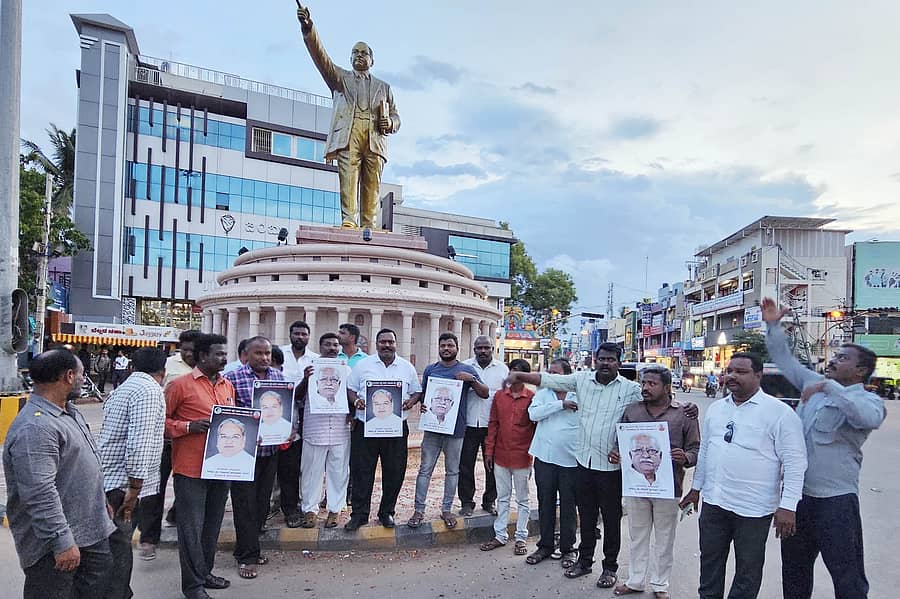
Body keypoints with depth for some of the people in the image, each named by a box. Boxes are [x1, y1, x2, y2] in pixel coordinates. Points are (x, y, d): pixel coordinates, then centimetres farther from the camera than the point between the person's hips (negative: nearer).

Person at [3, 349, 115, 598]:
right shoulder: (34, 428, -25)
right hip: (54, 542, -10)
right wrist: (62, 542, -29)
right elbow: (40, 494, -30)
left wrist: (101, 501, 26)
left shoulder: (69, 412, 9)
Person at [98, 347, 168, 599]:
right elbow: (140, 443, -22)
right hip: (124, 484, -9)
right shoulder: (150, 390, -14)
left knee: (117, 544, 18)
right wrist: (134, 488, -20)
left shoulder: (122, 389, 17)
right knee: (119, 548, -4)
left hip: (108, 480, 9)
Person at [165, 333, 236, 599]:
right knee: (192, 526, 3)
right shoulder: (181, 385, -9)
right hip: (191, 469, -6)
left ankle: (205, 571, 33)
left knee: (212, 523, 17)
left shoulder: (228, 385, 11)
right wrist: (189, 427, -21)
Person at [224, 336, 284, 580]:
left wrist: (288, 428, 1)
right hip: (244, 450, -5)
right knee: (245, 503, 2)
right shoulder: (232, 378, -8)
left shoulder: (278, 377, 8)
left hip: (271, 449, 5)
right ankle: (246, 556, 12)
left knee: (262, 501, 13)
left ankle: (250, 548, 28)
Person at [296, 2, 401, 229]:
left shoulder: (383, 87, 30)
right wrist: (308, 29, -4)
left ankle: (370, 226, -14)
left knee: (372, 183, -10)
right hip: (349, 133, -1)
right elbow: (321, 57, 11)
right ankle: (348, 221, -26)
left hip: (375, 137, 2)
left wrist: (390, 123, 1)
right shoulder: (340, 78, 26)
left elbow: (396, 117, 26)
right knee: (348, 176, -18)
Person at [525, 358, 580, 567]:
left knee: (568, 506, 8)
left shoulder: (580, 396, -1)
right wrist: (561, 405, -17)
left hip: (570, 460, -2)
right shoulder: (542, 394, 4)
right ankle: (545, 545, 25)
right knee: (545, 503, 11)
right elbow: (533, 413, -13)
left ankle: (568, 548, 22)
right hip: (544, 457, 2)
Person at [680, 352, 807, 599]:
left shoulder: (779, 412, -11)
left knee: (747, 570, 11)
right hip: (713, 502, 5)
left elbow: (794, 462, -12)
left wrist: (787, 506, -16)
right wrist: (696, 488, 19)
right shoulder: (715, 408, 7)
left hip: (753, 509, -5)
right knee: (710, 563, 18)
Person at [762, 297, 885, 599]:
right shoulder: (815, 385, 11)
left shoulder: (867, 400, -7)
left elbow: (869, 417, -31)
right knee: (794, 569, 18)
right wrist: (773, 325, 10)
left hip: (835, 499, -6)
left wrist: (829, 387, -31)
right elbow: (785, 360, 18)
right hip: (797, 494, 7)